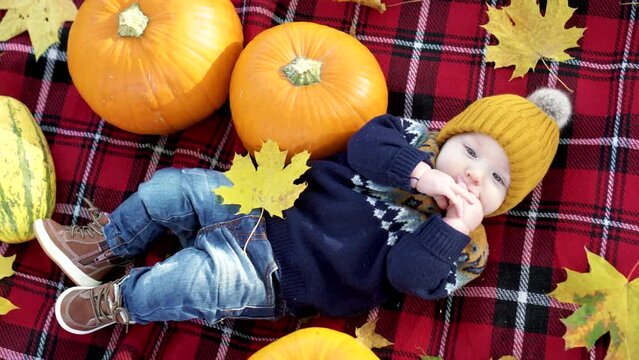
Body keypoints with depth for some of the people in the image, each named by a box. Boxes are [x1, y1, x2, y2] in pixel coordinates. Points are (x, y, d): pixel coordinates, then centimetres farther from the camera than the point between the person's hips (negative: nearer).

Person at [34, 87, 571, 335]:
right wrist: (421, 174, -26)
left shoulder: (459, 247, -7)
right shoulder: (415, 140, 1)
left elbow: (407, 275, -22)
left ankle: (116, 301, 4)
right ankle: (104, 249, 24)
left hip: (276, 277, -4)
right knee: (167, 189, -4)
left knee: (194, 281, -28)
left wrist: (456, 225, -30)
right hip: (263, 202, 4)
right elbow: (365, 141, -16)